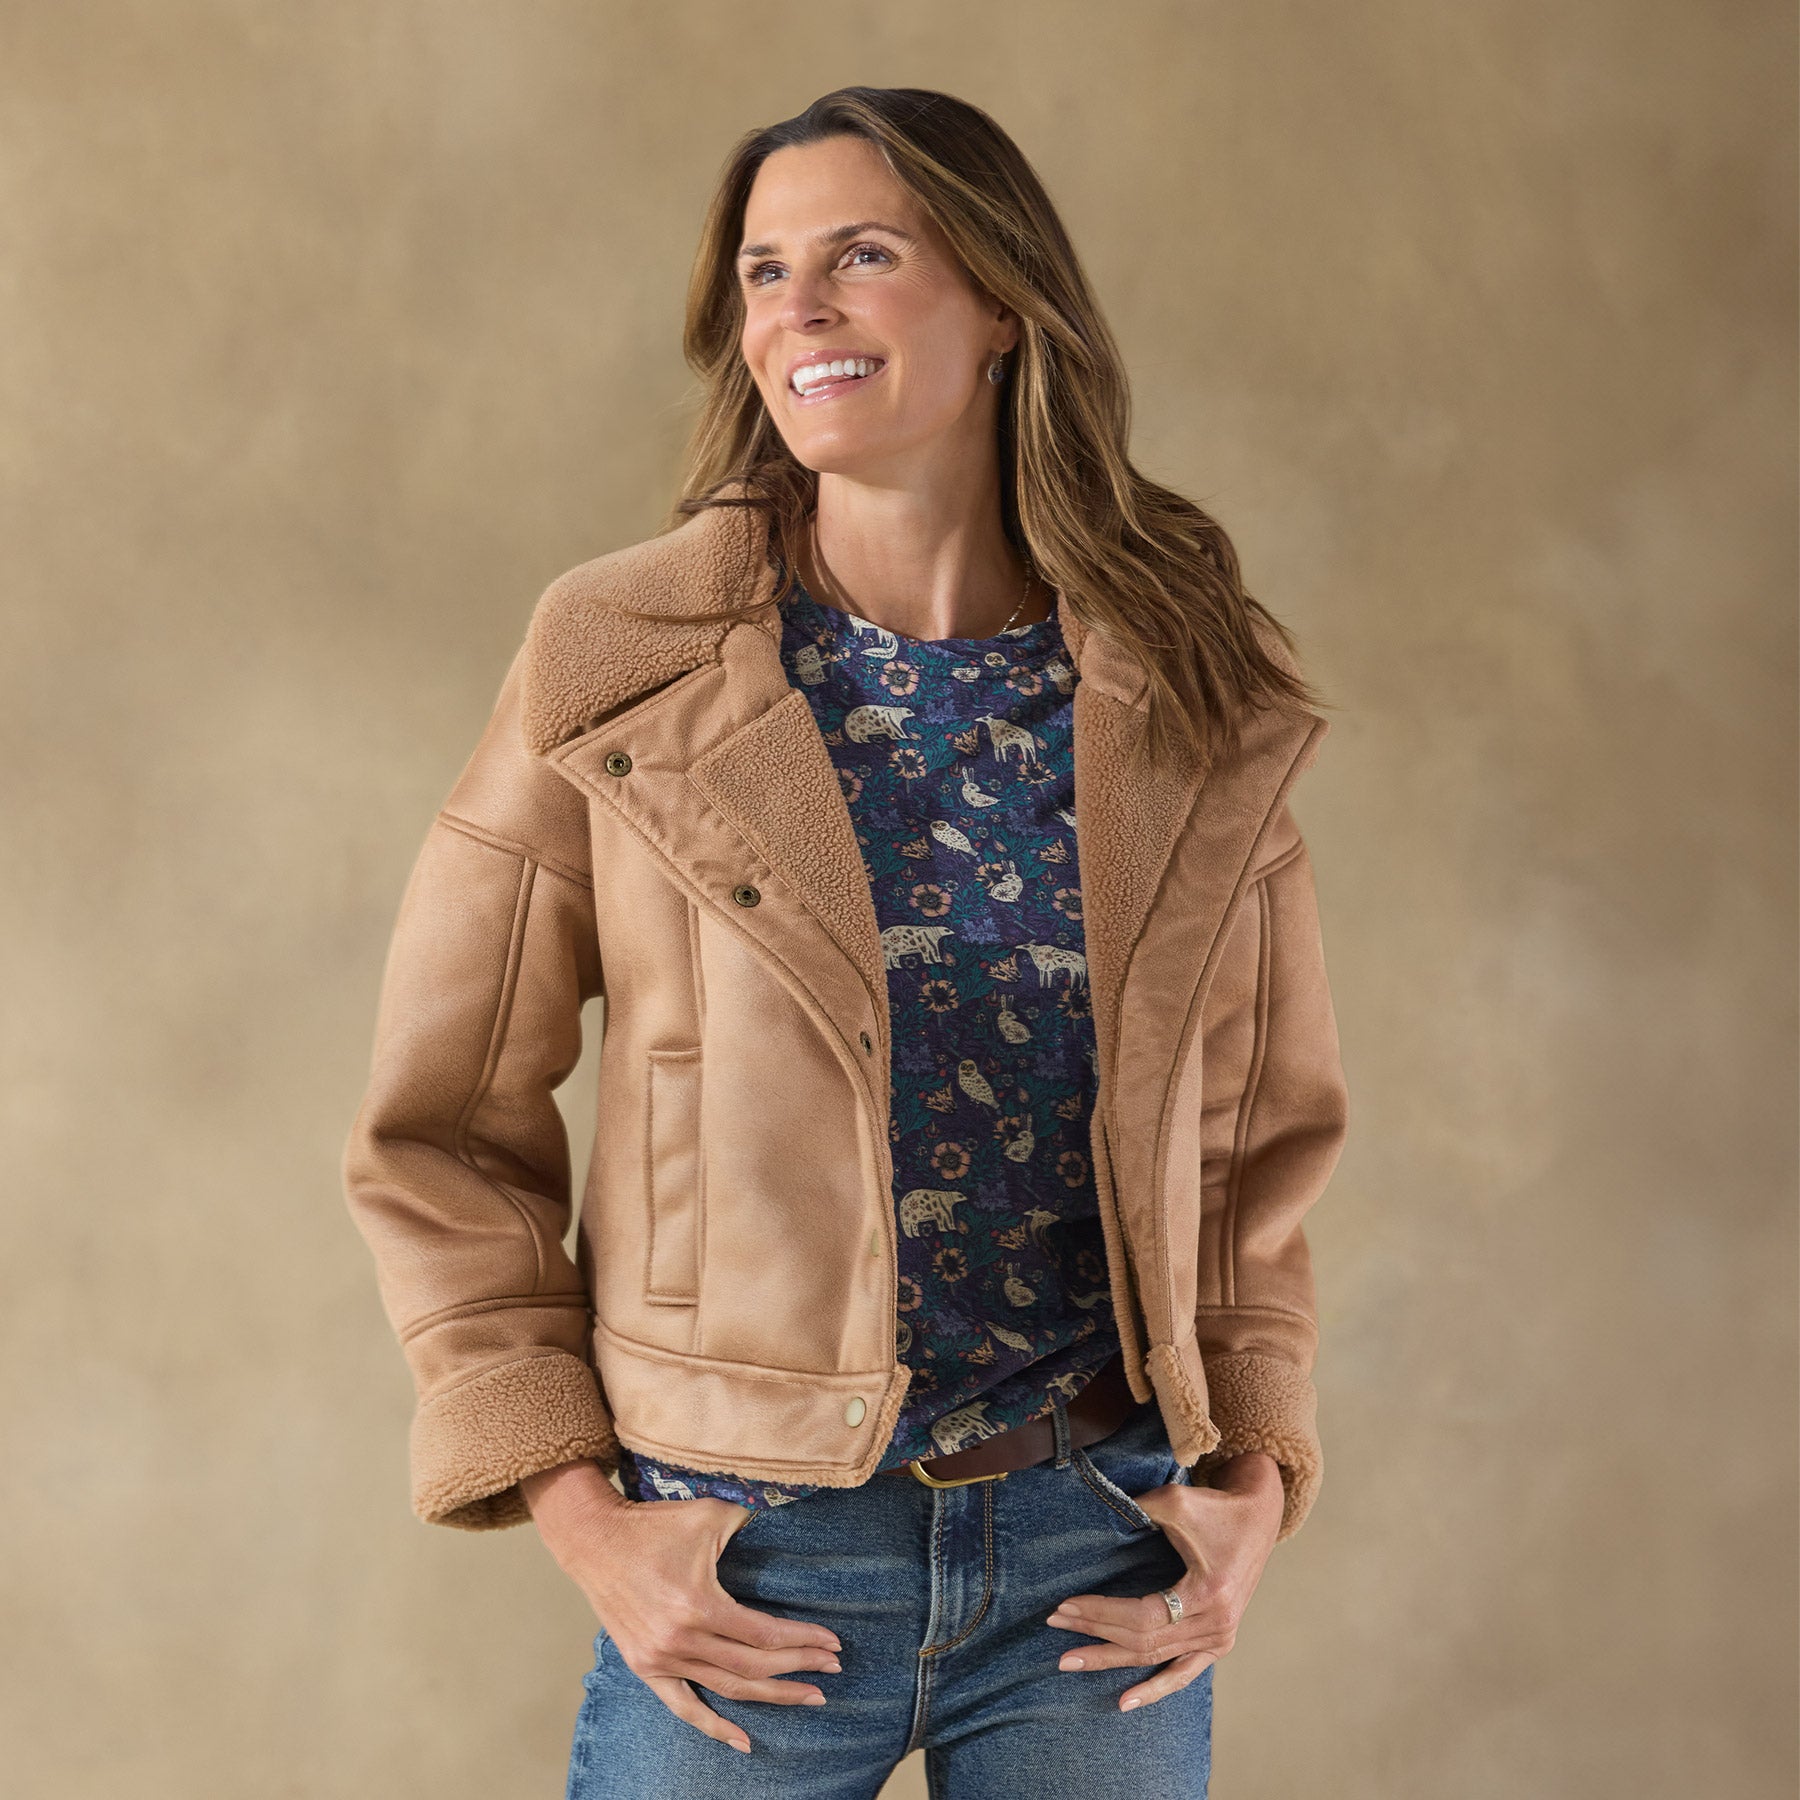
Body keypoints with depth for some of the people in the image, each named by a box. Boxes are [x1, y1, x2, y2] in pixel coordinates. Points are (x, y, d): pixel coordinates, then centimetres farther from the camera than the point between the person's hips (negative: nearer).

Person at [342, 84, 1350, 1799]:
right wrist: (573, 1505, -8)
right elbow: (440, 1131, -2)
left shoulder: (1195, 706, 1)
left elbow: (1258, 1139, 11)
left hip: (1104, 1557, 2)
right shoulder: (619, 666, -6)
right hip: (749, 1562, -2)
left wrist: (1255, 1477, 0)